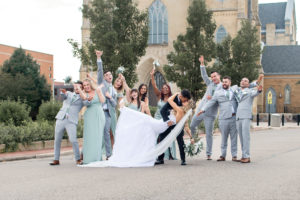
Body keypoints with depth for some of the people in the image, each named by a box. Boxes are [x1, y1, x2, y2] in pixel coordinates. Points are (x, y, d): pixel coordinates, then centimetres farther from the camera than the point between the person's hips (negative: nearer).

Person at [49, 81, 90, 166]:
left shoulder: (82, 98, 11)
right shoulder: (68, 94, 18)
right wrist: (63, 92, -28)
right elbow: (63, 96, -4)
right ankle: (56, 160, 12)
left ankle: (78, 159, 0)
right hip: (61, 119, 3)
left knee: (73, 140, -14)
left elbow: (87, 103, -10)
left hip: (71, 121, -3)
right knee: (57, 140, 3)